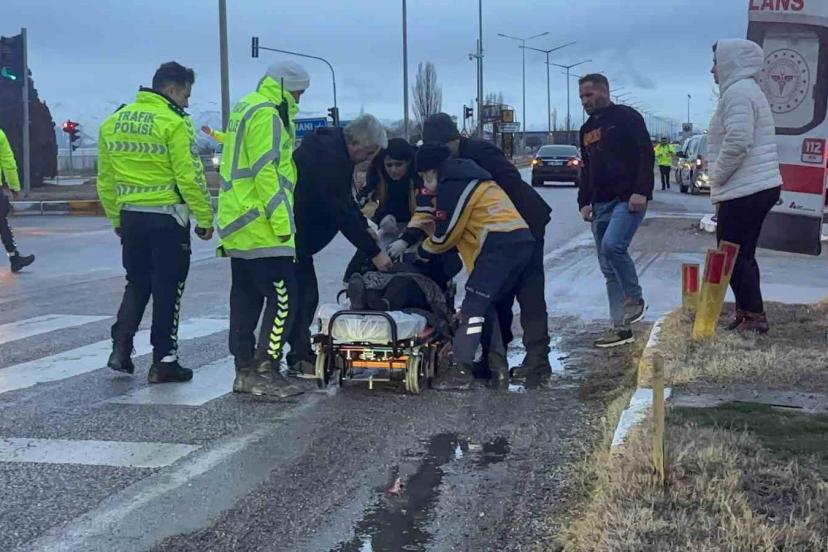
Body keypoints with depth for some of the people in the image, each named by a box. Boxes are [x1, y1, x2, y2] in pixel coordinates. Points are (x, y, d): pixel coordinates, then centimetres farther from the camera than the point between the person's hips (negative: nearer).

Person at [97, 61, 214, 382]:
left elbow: (105, 180, 12)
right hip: (167, 218, -6)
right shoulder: (174, 122, -12)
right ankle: (163, 362, 9)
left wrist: (116, 219, 21)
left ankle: (120, 348, 10)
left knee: (137, 283, 20)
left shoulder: (113, 122, 8)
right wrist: (205, 218, -8)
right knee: (167, 289, 5)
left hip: (130, 217, 6)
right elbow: (190, 177, -16)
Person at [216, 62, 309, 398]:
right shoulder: (266, 115, -12)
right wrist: (282, 222, -20)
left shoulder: (245, 109, 20)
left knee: (246, 299, 11)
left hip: (239, 225, 11)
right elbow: (266, 172, -20)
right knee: (283, 297, -9)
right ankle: (266, 371, -10)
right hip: (260, 228, -11)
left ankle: (245, 371, 15)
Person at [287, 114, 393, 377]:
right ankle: (300, 358, -2)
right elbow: (342, 213, -23)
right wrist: (374, 252, -17)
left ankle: (302, 354, 17)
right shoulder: (330, 158, -25)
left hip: (298, 234, 10)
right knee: (303, 295, -7)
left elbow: (344, 201, 20)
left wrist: (365, 226, 11)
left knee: (304, 294, 12)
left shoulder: (332, 145, 8)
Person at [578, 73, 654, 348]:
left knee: (613, 245, -29)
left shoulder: (626, 117, -3)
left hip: (628, 199, -8)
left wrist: (641, 191, -20)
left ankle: (635, 299, -7)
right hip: (600, 204, 8)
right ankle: (621, 328, 9)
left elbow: (646, 154, -11)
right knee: (608, 269, 4)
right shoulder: (586, 129, 20)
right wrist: (584, 202, 14)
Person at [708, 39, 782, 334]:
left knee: (732, 256, -6)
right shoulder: (747, 90, 20)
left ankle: (753, 316, -2)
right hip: (757, 187, 10)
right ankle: (747, 313, 19)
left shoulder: (738, 92, -14)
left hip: (744, 190, -10)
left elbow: (738, 142, -25)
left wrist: (716, 177, -11)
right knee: (742, 254, 14)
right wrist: (720, 183, 17)